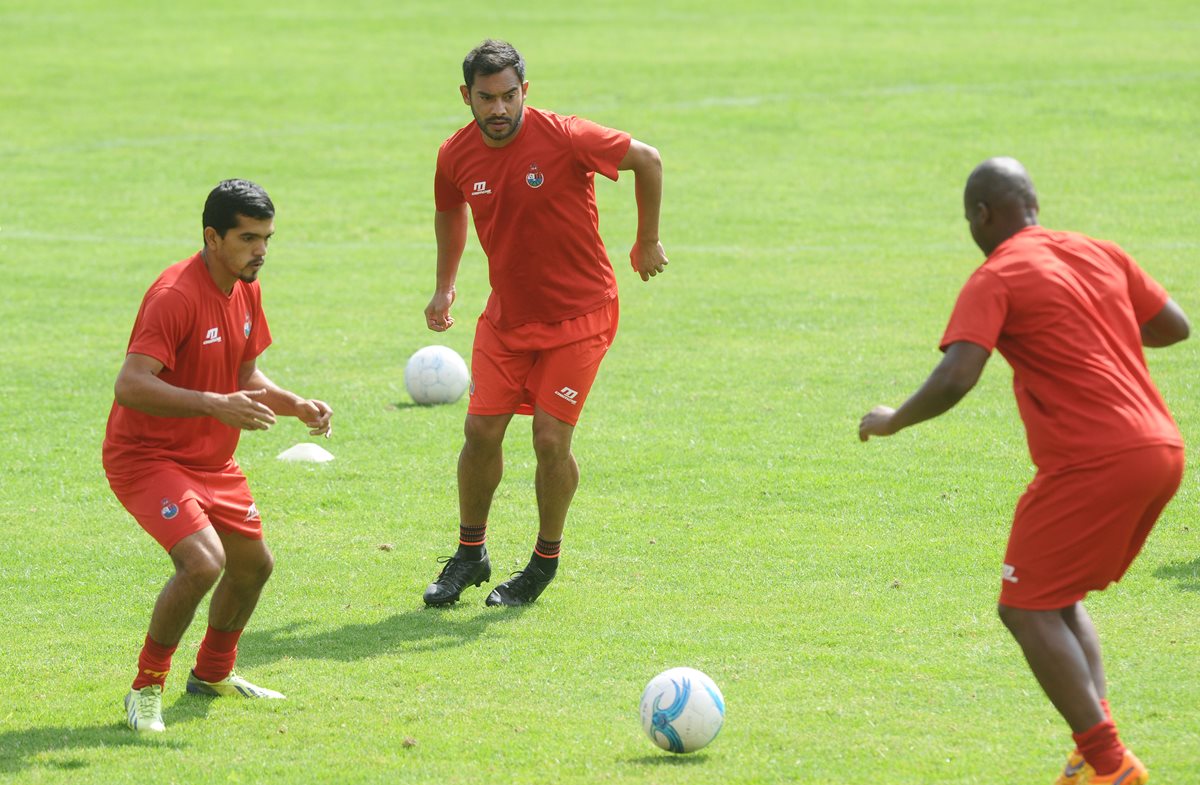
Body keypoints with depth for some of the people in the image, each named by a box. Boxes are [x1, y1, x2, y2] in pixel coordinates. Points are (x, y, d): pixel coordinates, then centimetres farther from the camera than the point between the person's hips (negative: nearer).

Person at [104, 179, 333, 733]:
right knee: (202, 562, -27)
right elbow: (129, 386, -34)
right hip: (146, 454, -9)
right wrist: (214, 405, -43)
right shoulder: (175, 295, -25)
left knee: (253, 563, 18)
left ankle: (213, 672, 42)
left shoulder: (246, 291, 4)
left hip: (212, 459, 9)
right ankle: (146, 689, -9)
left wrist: (298, 407, -1)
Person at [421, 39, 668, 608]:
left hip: (579, 314, -4)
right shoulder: (457, 156, -7)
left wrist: (648, 242, 1)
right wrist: (444, 285, 13)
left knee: (551, 439, -9)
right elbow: (450, 211, 17)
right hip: (506, 315, 4)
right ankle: (470, 555, 19)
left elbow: (647, 160, -7)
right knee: (481, 431, -1)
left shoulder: (564, 138, -21)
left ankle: (546, 562, 12)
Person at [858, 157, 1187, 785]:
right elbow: (1174, 327, 20)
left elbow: (954, 380, -17)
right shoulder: (1098, 253, 15)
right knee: (1060, 599, 21)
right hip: (1162, 450, 8)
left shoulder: (996, 280, -6)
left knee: (1027, 608, 2)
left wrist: (894, 420, 0)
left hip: (1093, 463, -8)